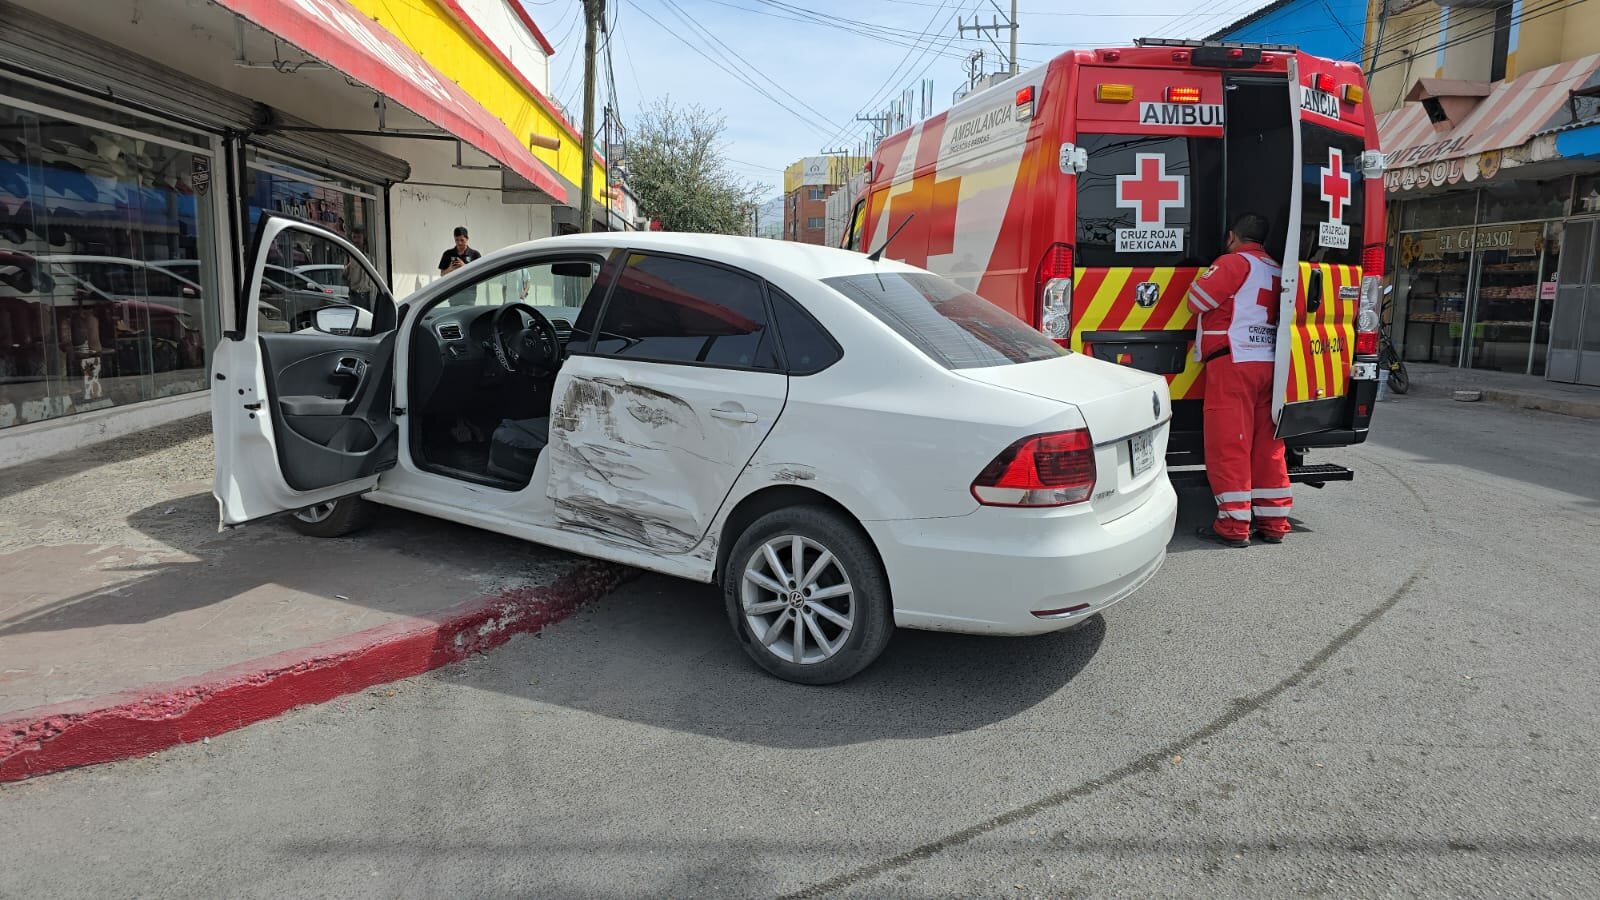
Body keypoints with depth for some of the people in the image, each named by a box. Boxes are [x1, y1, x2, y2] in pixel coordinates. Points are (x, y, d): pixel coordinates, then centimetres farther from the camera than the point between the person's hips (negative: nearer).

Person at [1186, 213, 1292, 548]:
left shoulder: (1234, 262, -6)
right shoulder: (1275, 269, 19)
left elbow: (1197, 300, -7)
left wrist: (1207, 276, 12)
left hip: (1233, 363, -8)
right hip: (1268, 365, 8)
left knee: (1228, 444, -5)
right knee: (1267, 446, 10)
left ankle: (1233, 526, -4)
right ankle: (1273, 523, 15)